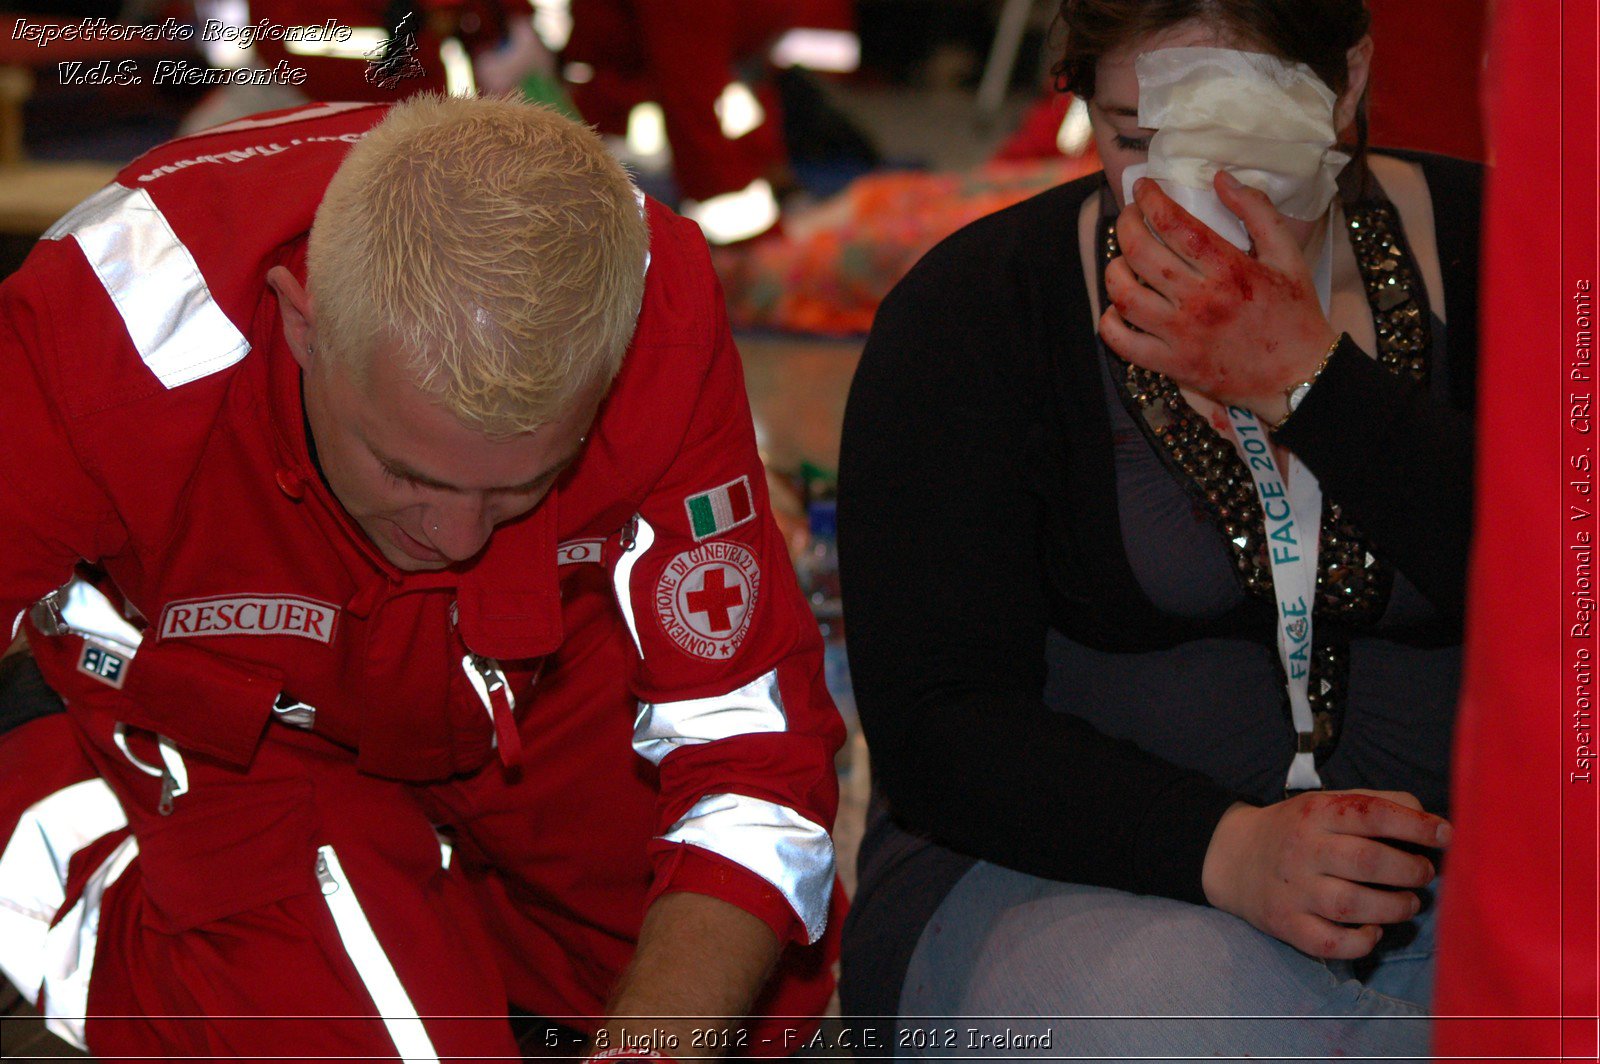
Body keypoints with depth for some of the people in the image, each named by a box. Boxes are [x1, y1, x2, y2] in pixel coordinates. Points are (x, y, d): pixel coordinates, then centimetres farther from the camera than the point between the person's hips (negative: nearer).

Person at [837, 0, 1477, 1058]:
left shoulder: (1487, 250, 1)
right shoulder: (970, 314, -4)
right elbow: (935, 727, -9)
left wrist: (1309, 382, -21)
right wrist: (1223, 848, -25)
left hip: (1446, 864, 2)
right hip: (1073, 875, -2)